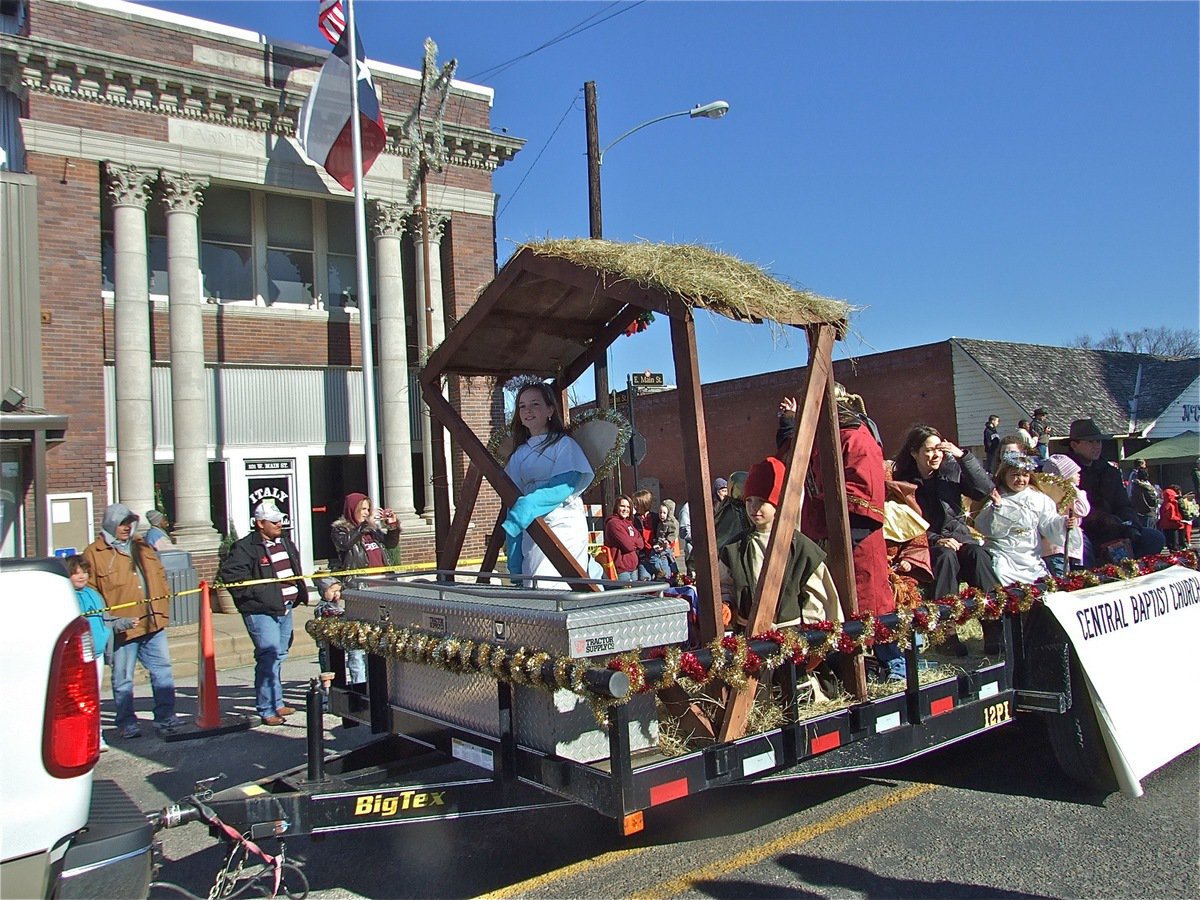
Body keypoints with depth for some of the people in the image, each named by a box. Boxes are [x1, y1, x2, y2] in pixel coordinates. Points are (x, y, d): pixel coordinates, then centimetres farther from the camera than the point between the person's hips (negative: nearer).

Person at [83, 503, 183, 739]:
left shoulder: (143, 548, 15)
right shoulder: (94, 553, -2)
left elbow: (160, 576, 20)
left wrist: (163, 608, 9)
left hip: (153, 623, 5)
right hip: (122, 629, -5)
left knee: (163, 672, 5)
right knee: (123, 679, 5)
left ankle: (166, 718, 12)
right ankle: (126, 722, 17)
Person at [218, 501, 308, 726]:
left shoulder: (285, 543, 14)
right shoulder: (245, 548, -11)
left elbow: (296, 571, 29)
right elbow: (229, 574, -18)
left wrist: (300, 594, 17)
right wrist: (258, 594, -18)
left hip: (285, 608, 8)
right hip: (261, 612, -8)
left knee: (279, 656, 16)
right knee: (269, 657, -11)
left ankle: (277, 703, 27)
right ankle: (267, 710, -3)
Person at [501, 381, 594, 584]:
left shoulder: (564, 444, 2)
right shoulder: (519, 454, 17)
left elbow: (566, 484, -13)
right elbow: (513, 497, 13)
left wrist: (529, 505, -26)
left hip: (563, 524, -6)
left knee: (549, 586, -20)